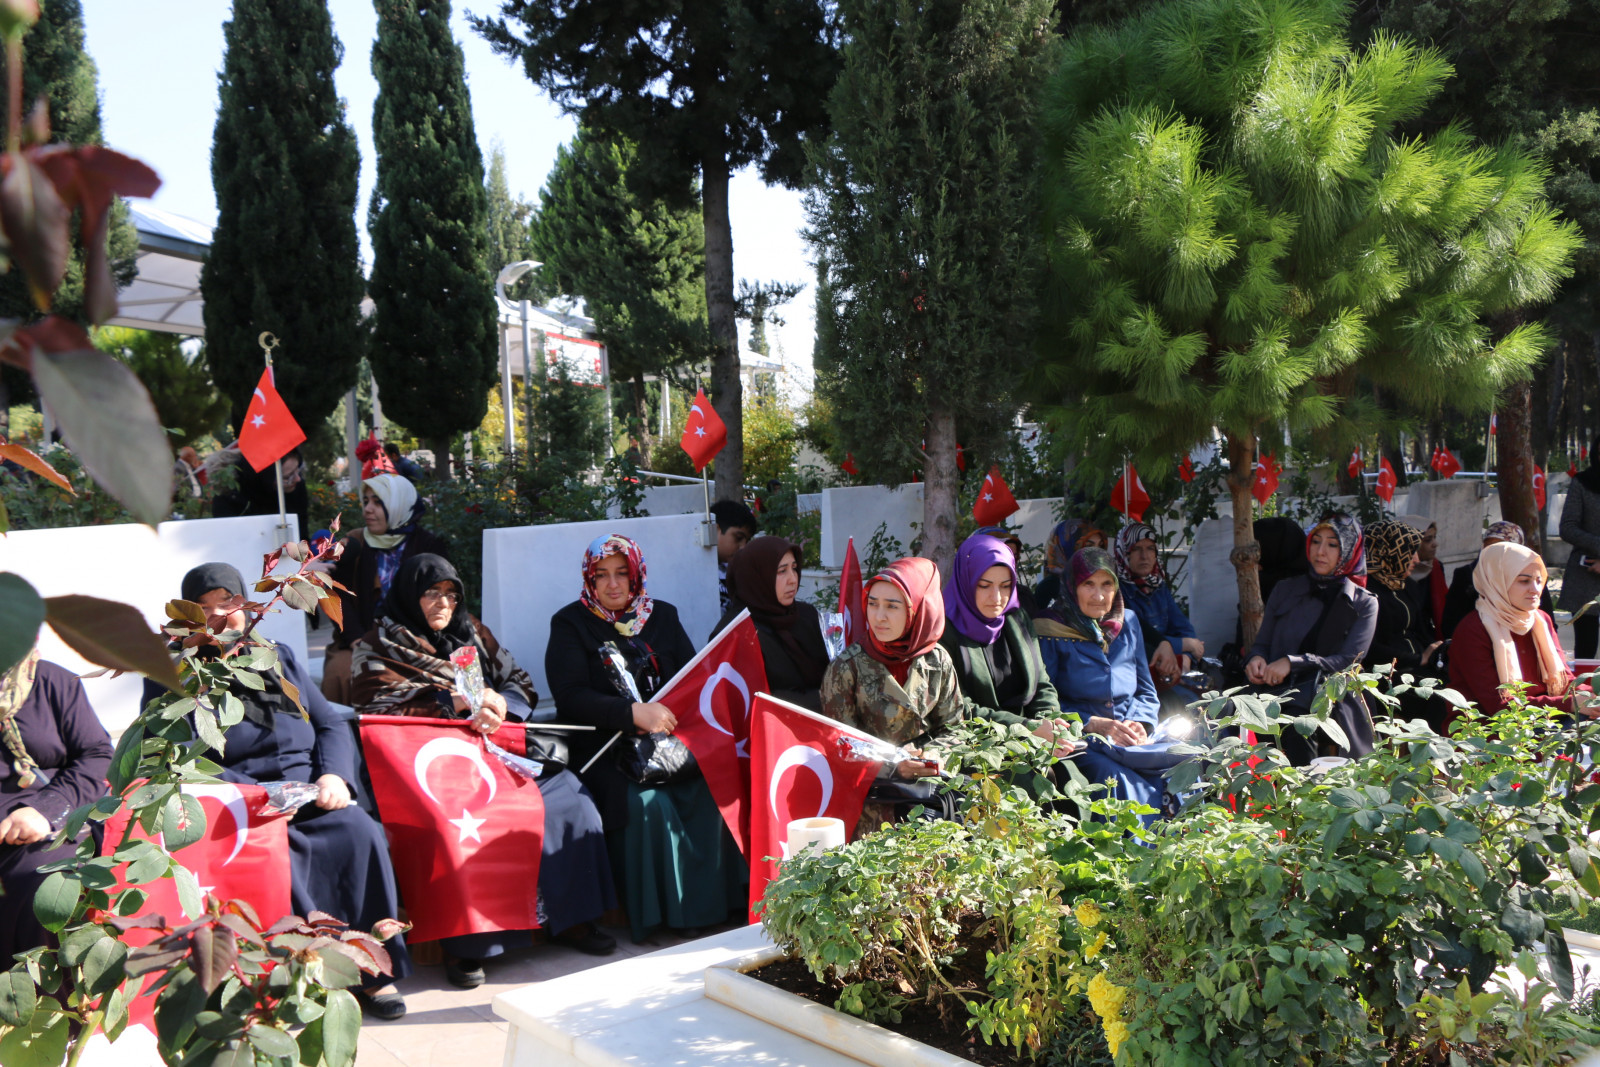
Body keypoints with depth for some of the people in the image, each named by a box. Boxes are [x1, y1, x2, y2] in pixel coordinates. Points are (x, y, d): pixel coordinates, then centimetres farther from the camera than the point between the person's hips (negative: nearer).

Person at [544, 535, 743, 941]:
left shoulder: (662, 616, 16)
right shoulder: (570, 623, 3)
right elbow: (570, 697, -10)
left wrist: (674, 711, -13)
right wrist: (635, 713, -24)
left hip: (666, 737, 4)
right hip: (602, 747, -3)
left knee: (711, 786, -25)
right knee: (646, 803, -32)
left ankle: (711, 901, -13)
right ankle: (655, 912, -18)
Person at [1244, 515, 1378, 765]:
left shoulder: (1364, 604, 9)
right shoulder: (1285, 590, 18)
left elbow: (1348, 661, -4)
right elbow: (1262, 643, 18)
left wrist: (1292, 663, -17)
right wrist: (1256, 659, -8)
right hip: (1281, 695, 3)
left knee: (1298, 725, -38)